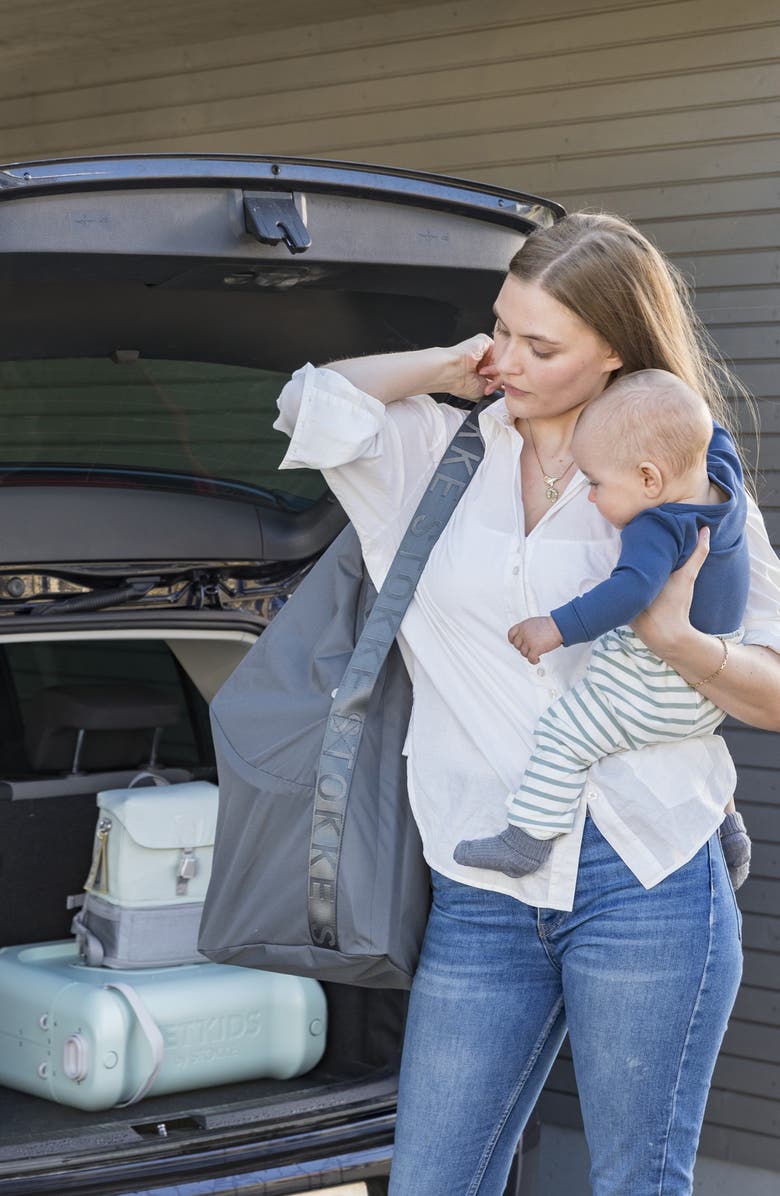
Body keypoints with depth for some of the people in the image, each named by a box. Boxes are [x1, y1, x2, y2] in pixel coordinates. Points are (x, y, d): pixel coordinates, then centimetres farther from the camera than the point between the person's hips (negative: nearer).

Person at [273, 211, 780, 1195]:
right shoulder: (442, 454, 13)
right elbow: (315, 402, 4)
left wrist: (679, 640, -18)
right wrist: (451, 366, 8)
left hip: (644, 883, -3)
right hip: (482, 892, 3)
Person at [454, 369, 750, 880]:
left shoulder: (657, 529, -28)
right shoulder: (723, 475, -3)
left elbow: (629, 592, -41)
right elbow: (708, 434, 19)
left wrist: (557, 627, -38)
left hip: (652, 693, -10)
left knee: (563, 733, -5)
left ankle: (527, 841, -4)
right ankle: (727, 828, 41)